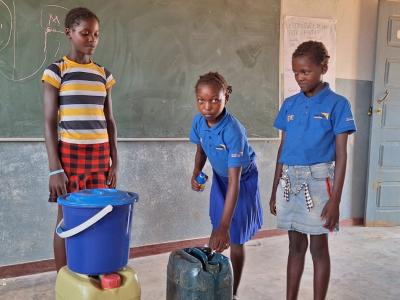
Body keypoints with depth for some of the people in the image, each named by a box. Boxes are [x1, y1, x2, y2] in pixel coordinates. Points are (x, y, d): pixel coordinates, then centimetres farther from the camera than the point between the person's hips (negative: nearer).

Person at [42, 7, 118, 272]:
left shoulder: (104, 74, 10)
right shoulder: (56, 71, -2)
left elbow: (110, 122, 12)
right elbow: (50, 123, -5)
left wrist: (114, 162, 8)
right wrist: (55, 169, -12)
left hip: (100, 155, 4)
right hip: (69, 154, -4)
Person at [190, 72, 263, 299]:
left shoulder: (233, 130, -38)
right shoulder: (198, 121, -19)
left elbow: (235, 182, -39)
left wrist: (225, 226, -43)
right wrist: (196, 173, -16)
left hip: (243, 180, -5)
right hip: (219, 177, 5)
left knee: (235, 239, -1)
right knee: (217, 230, 12)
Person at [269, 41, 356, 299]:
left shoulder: (337, 104, -6)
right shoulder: (290, 104, 7)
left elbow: (341, 156, -8)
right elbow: (283, 149, 11)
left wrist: (335, 199, -13)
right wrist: (275, 191, 10)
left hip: (318, 182, -4)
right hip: (290, 181, 4)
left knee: (319, 247, 7)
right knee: (296, 245, 14)